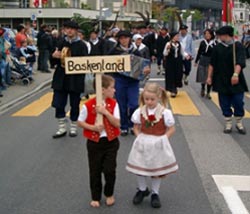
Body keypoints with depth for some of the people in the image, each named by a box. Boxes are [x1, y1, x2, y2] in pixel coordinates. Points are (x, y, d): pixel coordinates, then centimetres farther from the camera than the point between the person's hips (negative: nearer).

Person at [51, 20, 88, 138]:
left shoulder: (81, 45, -4)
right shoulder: (61, 43, 8)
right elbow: (54, 59, 14)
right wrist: (55, 56, -7)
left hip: (75, 80, -3)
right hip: (61, 78, 4)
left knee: (74, 105, 7)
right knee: (58, 104, 4)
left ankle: (73, 128, 23)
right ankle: (62, 128, 17)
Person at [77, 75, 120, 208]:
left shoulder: (113, 104, -5)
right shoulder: (88, 105, -13)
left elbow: (117, 123, -11)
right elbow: (80, 122, -3)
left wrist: (105, 112, -22)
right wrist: (93, 127, -18)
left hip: (111, 142, 1)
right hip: (94, 142, -1)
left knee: (110, 170, 2)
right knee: (95, 171, 10)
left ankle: (109, 194, 26)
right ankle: (95, 197, 26)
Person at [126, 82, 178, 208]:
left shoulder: (165, 112, -13)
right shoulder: (140, 111, -6)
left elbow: (171, 129, -5)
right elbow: (136, 127, 7)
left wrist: (162, 140, -13)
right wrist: (140, 138, -6)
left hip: (158, 145, -2)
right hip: (142, 144, 2)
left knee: (157, 170, 11)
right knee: (139, 168, 11)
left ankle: (155, 194, 28)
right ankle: (142, 190, 35)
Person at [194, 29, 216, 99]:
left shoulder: (214, 43, -7)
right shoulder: (202, 42, 0)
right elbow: (199, 52, 8)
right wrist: (196, 61, 11)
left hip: (210, 61, -2)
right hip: (202, 61, 2)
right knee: (202, 77, 8)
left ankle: (208, 93, 15)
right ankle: (203, 89, 35)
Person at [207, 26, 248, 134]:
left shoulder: (238, 46, -7)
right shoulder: (218, 48, 5)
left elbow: (239, 62, -21)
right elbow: (212, 64, 10)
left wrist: (236, 74, -35)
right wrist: (209, 76, 8)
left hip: (235, 80, -3)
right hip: (222, 81, 3)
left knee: (238, 103, 0)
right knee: (225, 104, 7)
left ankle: (239, 123, 20)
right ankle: (228, 123, 20)